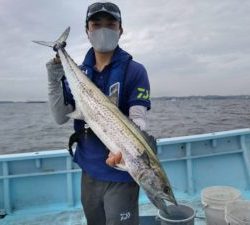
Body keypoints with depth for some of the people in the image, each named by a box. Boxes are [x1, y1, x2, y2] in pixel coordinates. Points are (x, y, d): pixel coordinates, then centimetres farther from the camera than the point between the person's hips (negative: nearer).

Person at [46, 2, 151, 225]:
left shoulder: (134, 70, -9)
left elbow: (138, 119, -18)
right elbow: (61, 117, -2)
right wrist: (54, 77, -12)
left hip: (121, 173, -5)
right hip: (89, 170, 5)